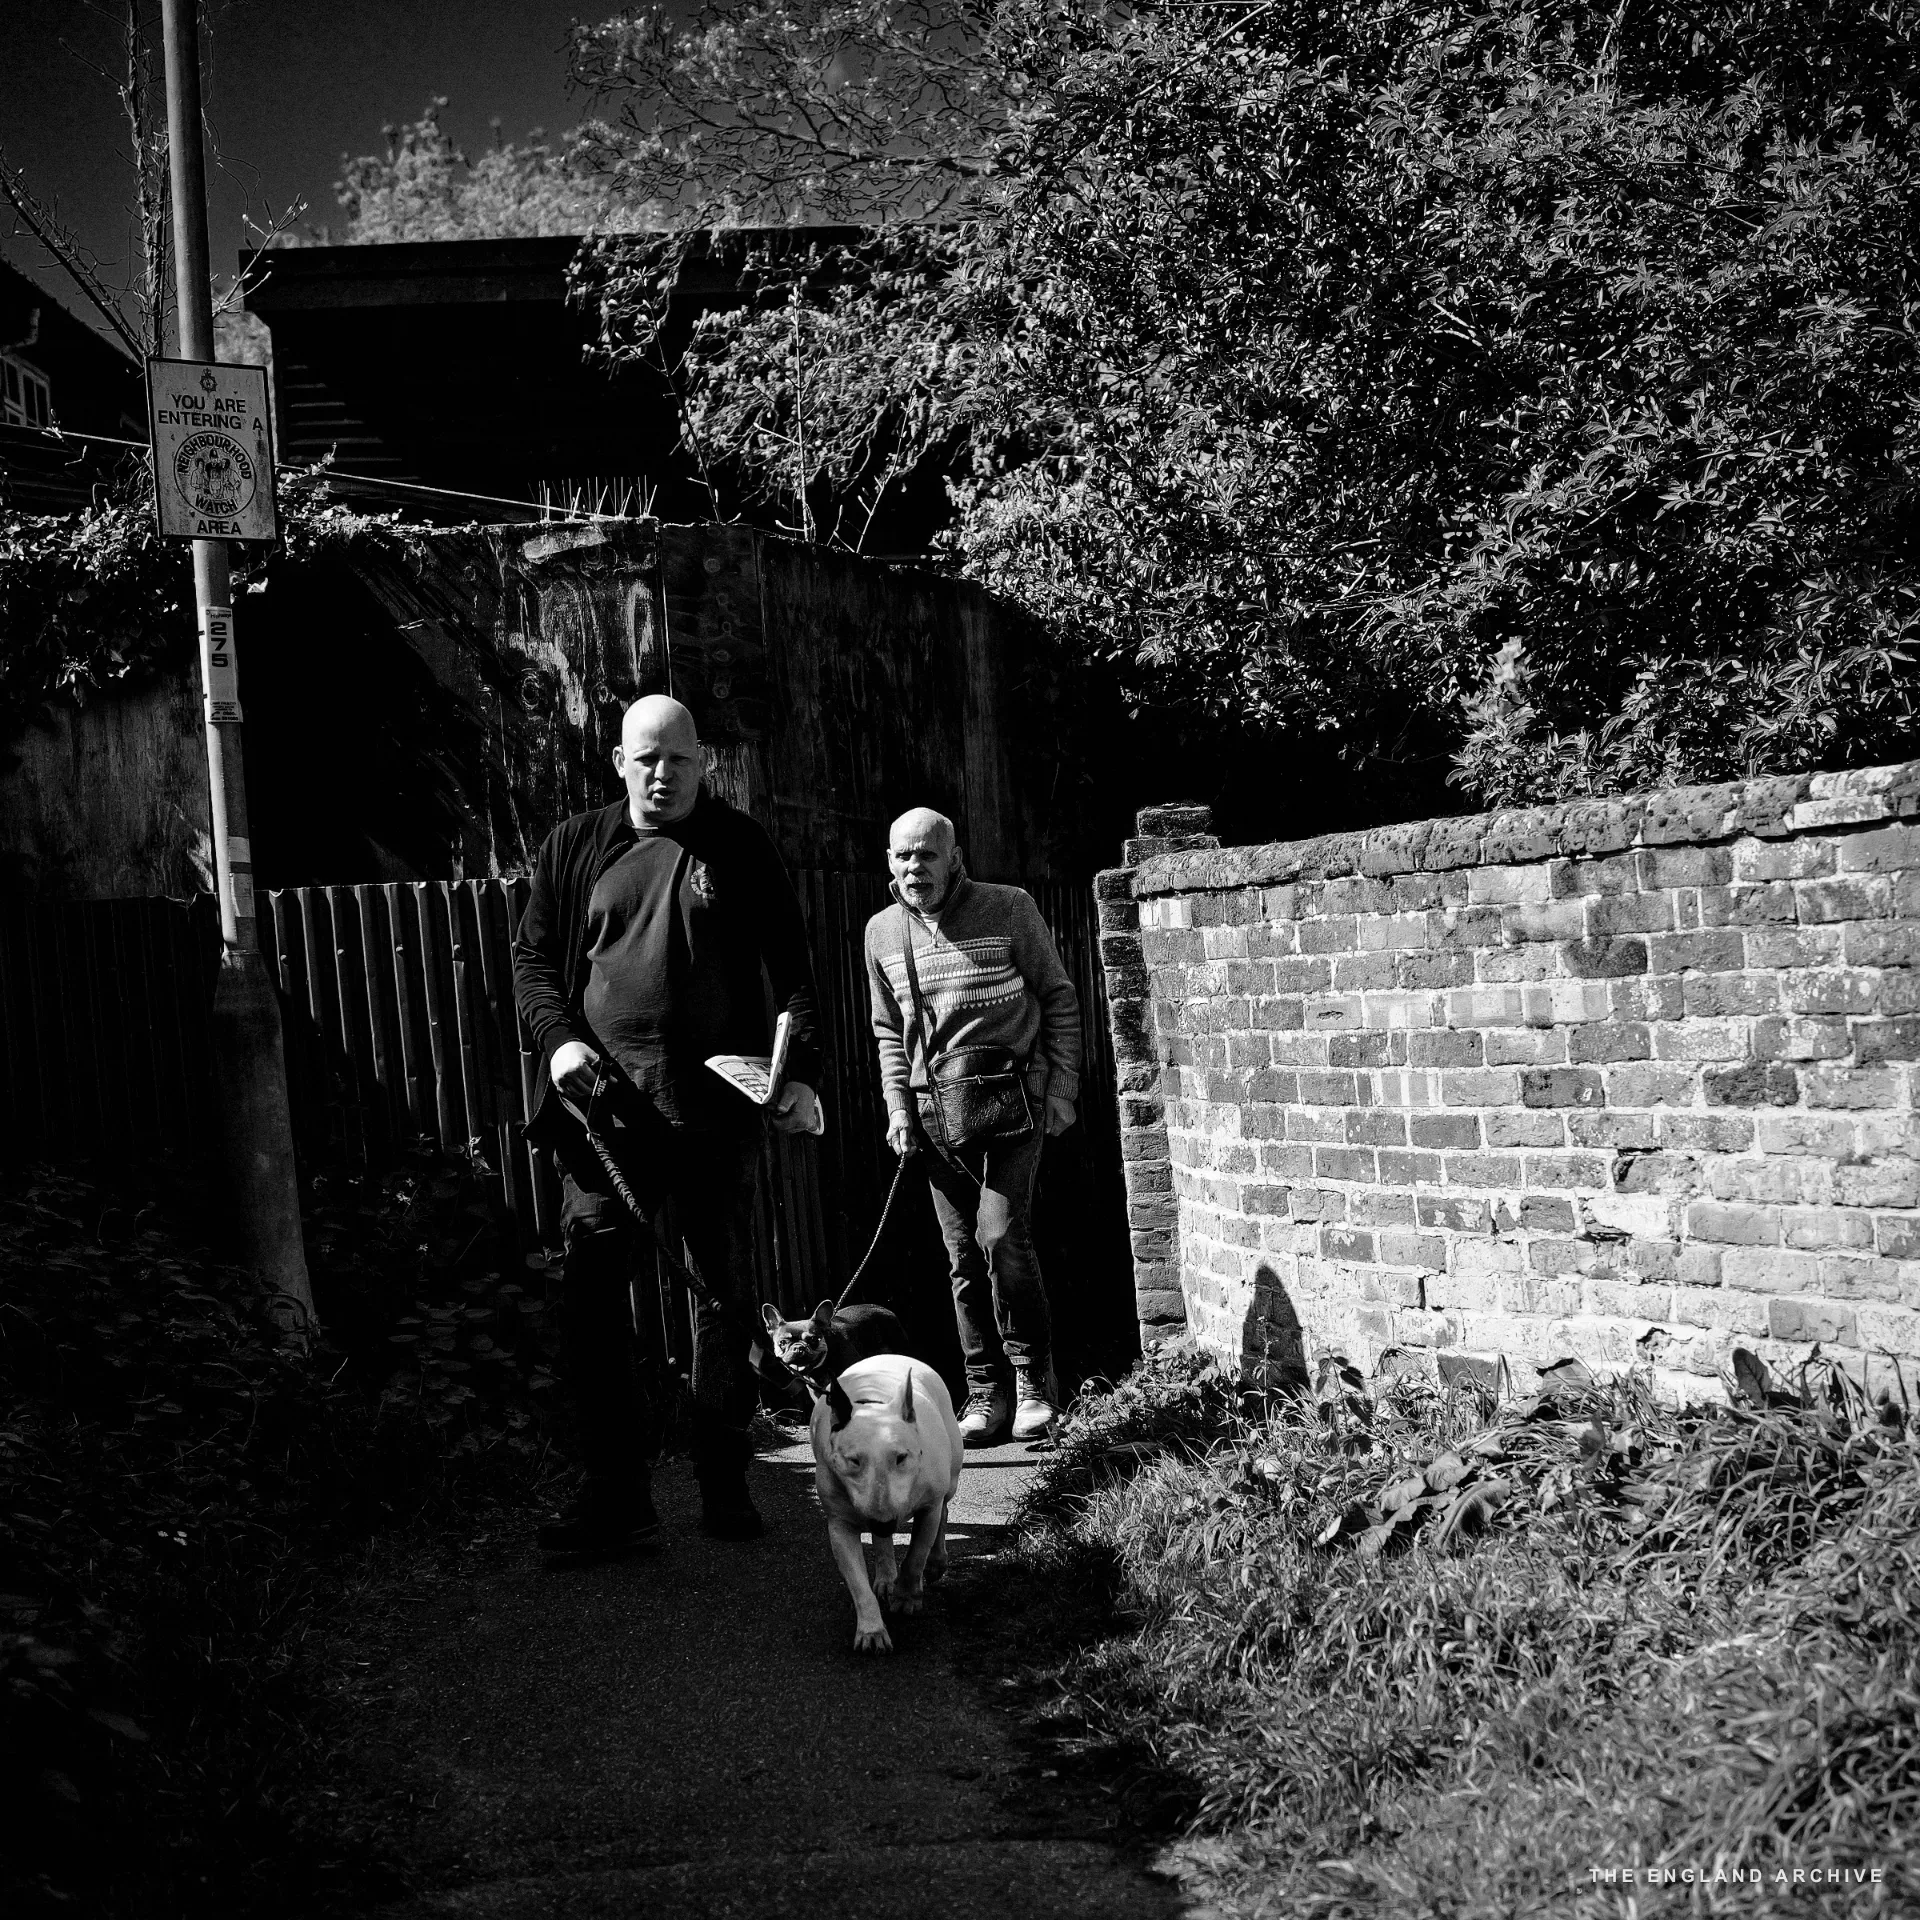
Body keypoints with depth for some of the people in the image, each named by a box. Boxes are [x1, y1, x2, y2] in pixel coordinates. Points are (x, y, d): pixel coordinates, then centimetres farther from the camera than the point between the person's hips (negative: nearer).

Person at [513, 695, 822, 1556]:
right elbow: (532, 957, 13)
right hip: (603, 1102, 1)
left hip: (717, 1106, -1)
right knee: (590, 1291, -5)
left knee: (726, 1291, 5)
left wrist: (801, 1071, -4)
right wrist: (557, 1037, -5)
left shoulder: (738, 847, 7)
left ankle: (725, 1483, 16)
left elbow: (792, 965, 6)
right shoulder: (573, 847, 10)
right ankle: (615, 1490, 4)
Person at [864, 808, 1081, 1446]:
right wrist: (898, 1107, 7)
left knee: (1001, 1236, -16)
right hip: (935, 1113, 4)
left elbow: (1059, 999, 1)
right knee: (963, 1257, 5)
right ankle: (987, 1398, 13)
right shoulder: (882, 932, 7)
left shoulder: (1010, 910, -5)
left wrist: (1061, 1090, -5)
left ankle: (1033, 1381, 0)